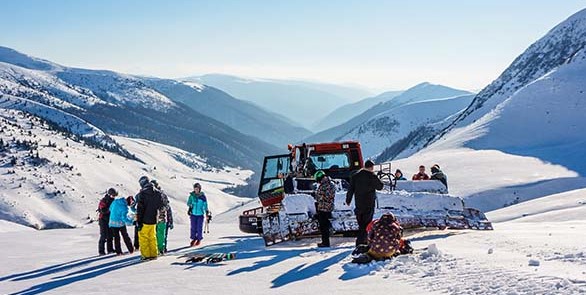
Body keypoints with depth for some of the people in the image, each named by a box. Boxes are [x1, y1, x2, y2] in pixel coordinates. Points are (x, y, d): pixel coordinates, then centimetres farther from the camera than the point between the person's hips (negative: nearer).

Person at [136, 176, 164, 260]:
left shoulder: (143, 193, -14)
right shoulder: (157, 192, 4)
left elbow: (140, 208, -15)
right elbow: (162, 206, 12)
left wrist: (139, 221, -12)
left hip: (145, 220, -6)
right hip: (153, 220, 6)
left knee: (143, 238, 4)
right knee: (152, 238, 15)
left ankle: (146, 255, 4)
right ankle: (154, 254, 16)